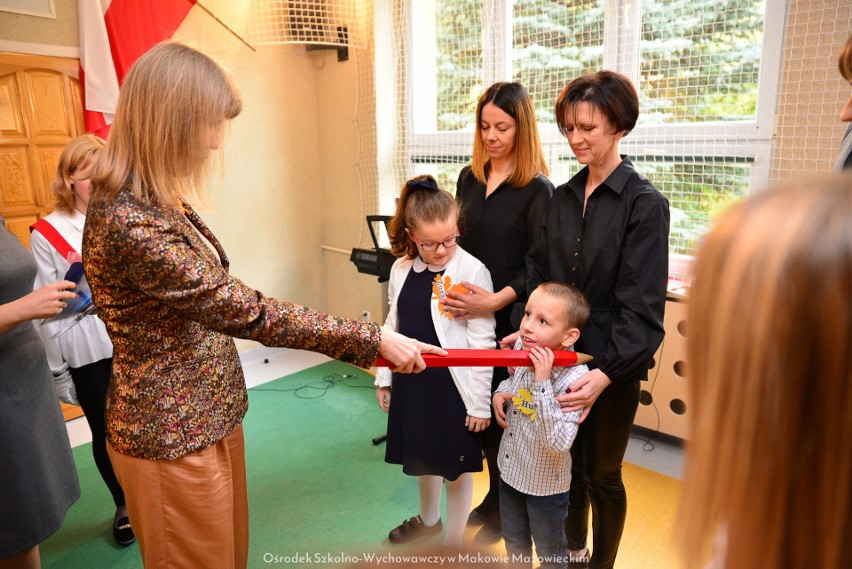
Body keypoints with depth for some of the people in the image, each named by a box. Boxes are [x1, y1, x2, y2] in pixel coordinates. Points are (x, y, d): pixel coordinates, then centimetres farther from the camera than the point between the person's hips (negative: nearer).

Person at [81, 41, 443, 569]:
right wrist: (373, 339, -22)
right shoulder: (129, 223, -28)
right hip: (173, 438, -9)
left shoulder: (151, 200, 4)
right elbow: (246, 310, -28)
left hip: (211, 414, 9)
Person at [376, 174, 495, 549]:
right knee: (422, 456, 24)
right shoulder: (402, 270, -1)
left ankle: (453, 542, 35)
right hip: (412, 381, 5)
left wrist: (479, 402, -12)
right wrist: (384, 377, 12)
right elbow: (393, 326, 9)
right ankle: (428, 520, 51)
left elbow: (482, 342, -14)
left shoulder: (472, 272, -17)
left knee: (456, 466, 12)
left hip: (454, 387, -5)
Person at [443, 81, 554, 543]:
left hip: (509, 319, -5)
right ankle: (494, 496, 32)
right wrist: (452, 289, 1)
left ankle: (507, 508, 27)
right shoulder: (469, 178, 9)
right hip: (466, 316, 5)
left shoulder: (537, 190, -9)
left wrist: (495, 301, -23)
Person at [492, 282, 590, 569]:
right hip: (510, 468, 6)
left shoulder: (573, 378, -32)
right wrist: (500, 392, -12)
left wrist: (542, 382, -42)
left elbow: (558, 443, -39)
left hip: (545, 483, -5)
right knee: (513, 540, 29)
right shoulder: (521, 346, -14)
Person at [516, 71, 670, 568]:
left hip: (612, 364, -5)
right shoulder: (563, 197, 6)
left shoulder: (645, 204, -12)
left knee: (602, 475, 12)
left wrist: (605, 373, -25)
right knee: (569, 464, 20)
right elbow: (539, 275, 6)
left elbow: (642, 305, -17)